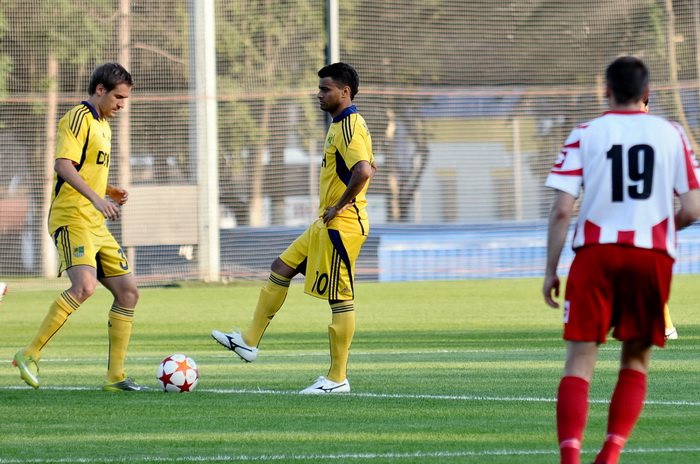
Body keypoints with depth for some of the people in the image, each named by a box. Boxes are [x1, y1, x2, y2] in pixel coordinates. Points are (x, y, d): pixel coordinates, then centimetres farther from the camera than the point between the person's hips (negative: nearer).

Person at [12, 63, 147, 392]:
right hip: (71, 219, -10)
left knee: (128, 291, 4)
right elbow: (63, 165, -22)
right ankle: (30, 355, -20)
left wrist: (109, 191, 14)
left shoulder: (103, 125, 21)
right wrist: (96, 198, -32)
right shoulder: (78, 119, -8)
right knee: (84, 285, -28)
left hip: (95, 224, 10)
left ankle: (115, 376, 7)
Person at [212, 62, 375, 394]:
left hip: (342, 225, -11)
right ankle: (249, 342, 19)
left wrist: (340, 206, -20)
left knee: (341, 298, -6)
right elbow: (367, 168, 28)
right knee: (281, 269, 15)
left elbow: (363, 171, -32)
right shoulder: (342, 125, 15)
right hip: (326, 225, 11)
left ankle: (337, 379, -2)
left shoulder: (350, 127, -17)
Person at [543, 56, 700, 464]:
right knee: (636, 361, 15)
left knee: (580, 360, -2)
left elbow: (562, 209, -4)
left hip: (597, 250, -1)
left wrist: (551, 269, 3)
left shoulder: (586, 134, 4)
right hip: (653, 255, 1)